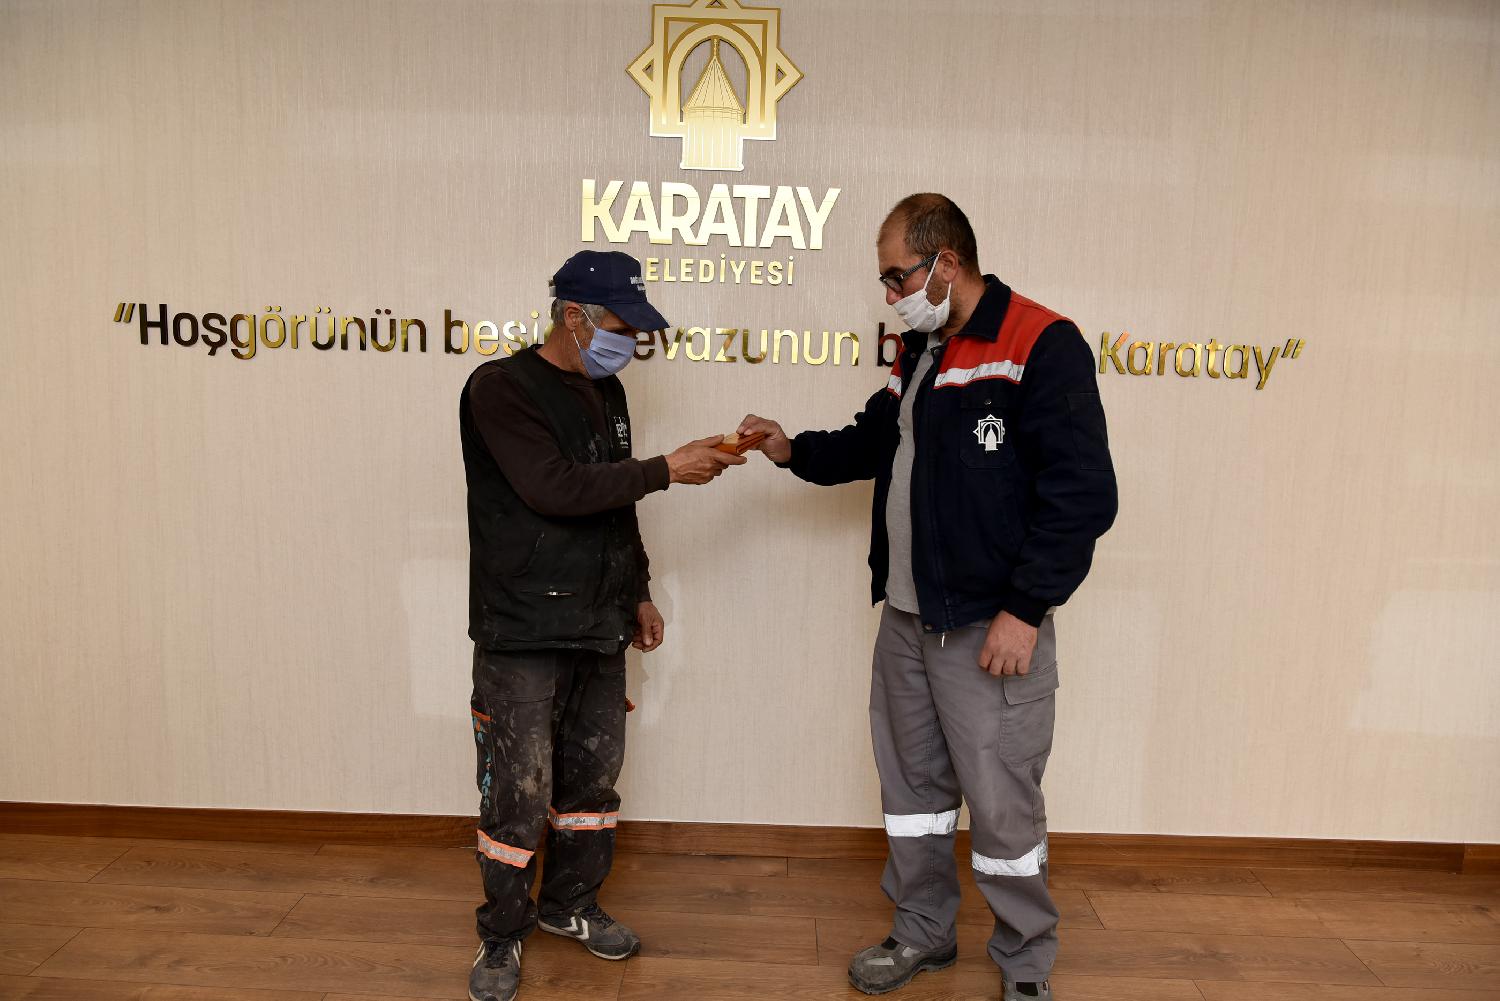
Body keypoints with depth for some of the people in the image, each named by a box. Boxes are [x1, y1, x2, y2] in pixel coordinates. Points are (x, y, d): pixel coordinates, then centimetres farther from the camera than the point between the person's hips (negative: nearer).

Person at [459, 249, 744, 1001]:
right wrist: (666, 470, -21)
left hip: (599, 629, 7)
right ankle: (503, 932, 22)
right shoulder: (501, 389, -12)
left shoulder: (604, 391, 12)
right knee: (518, 795, 0)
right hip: (522, 634, -7)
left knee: (593, 777, 14)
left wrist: (638, 593, 17)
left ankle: (570, 903, 35)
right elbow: (555, 488, -25)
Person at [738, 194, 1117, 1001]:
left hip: (991, 628, -8)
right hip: (907, 617, 8)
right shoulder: (918, 352, 13)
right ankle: (922, 933, 37)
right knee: (911, 782, 18)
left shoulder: (1040, 346, -14)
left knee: (1001, 801, 3)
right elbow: (877, 442, 26)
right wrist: (796, 451, 10)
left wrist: (1025, 610, -18)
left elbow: (1081, 493, -18)